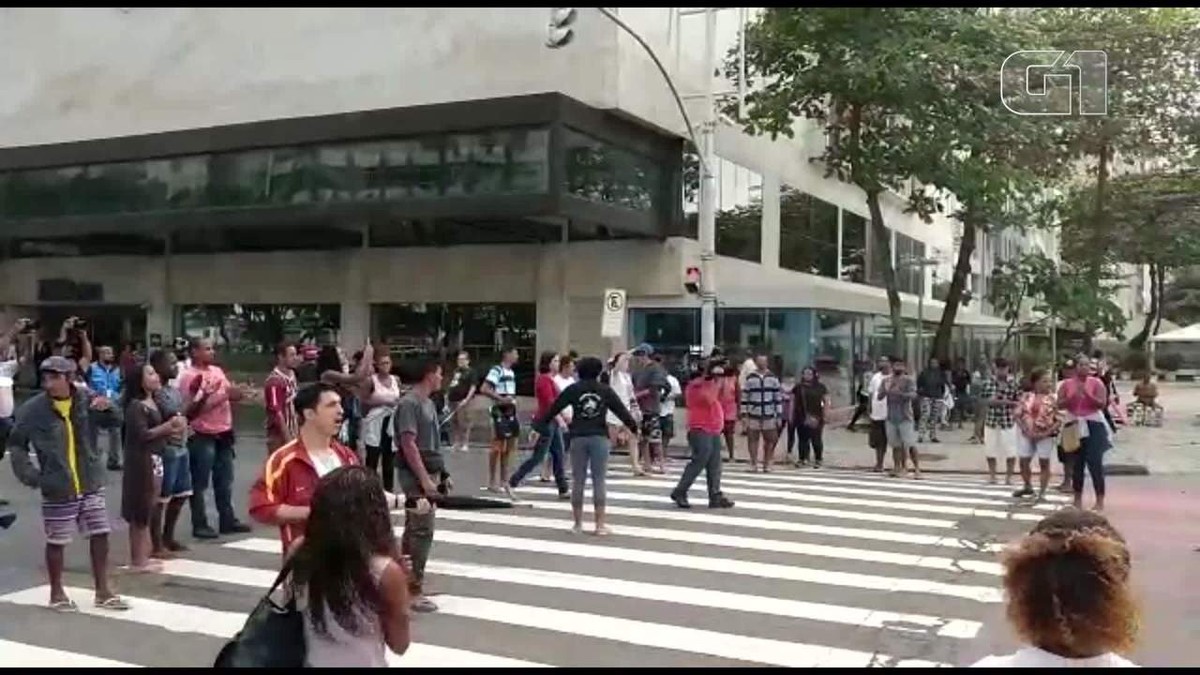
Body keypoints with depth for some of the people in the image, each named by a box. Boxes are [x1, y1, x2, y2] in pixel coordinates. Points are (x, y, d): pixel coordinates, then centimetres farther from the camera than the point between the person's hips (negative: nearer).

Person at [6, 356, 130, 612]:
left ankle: (103, 591, 20)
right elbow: (16, 443, 0)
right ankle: (56, 593, 28)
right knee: (56, 541, 10)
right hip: (57, 488, -3)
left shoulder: (86, 400, -5)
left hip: (91, 483, 3)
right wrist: (27, 472, -11)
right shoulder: (33, 409, -11)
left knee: (100, 535, 7)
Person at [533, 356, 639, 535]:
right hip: (599, 438, -1)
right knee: (599, 481, 2)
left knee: (578, 481, 7)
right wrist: (634, 428, 18)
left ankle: (578, 523, 12)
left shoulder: (573, 389, 4)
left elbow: (554, 408, 3)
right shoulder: (605, 390, 4)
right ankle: (600, 524, 2)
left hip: (578, 438, 1)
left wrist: (538, 426, 9)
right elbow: (621, 410, 7)